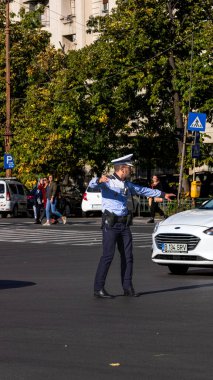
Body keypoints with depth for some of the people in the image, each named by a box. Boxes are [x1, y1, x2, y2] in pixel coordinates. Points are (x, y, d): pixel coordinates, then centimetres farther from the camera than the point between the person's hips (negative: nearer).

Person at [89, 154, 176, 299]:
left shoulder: (127, 184, 16)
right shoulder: (107, 181, -8)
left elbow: (143, 190, 28)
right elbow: (92, 185, -26)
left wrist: (162, 194, 34)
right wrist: (99, 180, -49)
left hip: (124, 224, 7)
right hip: (111, 223, -7)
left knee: (127, 256, 6)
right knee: (108, 256, -11)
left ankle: (127, 287, 13)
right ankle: (99, 289, -8)